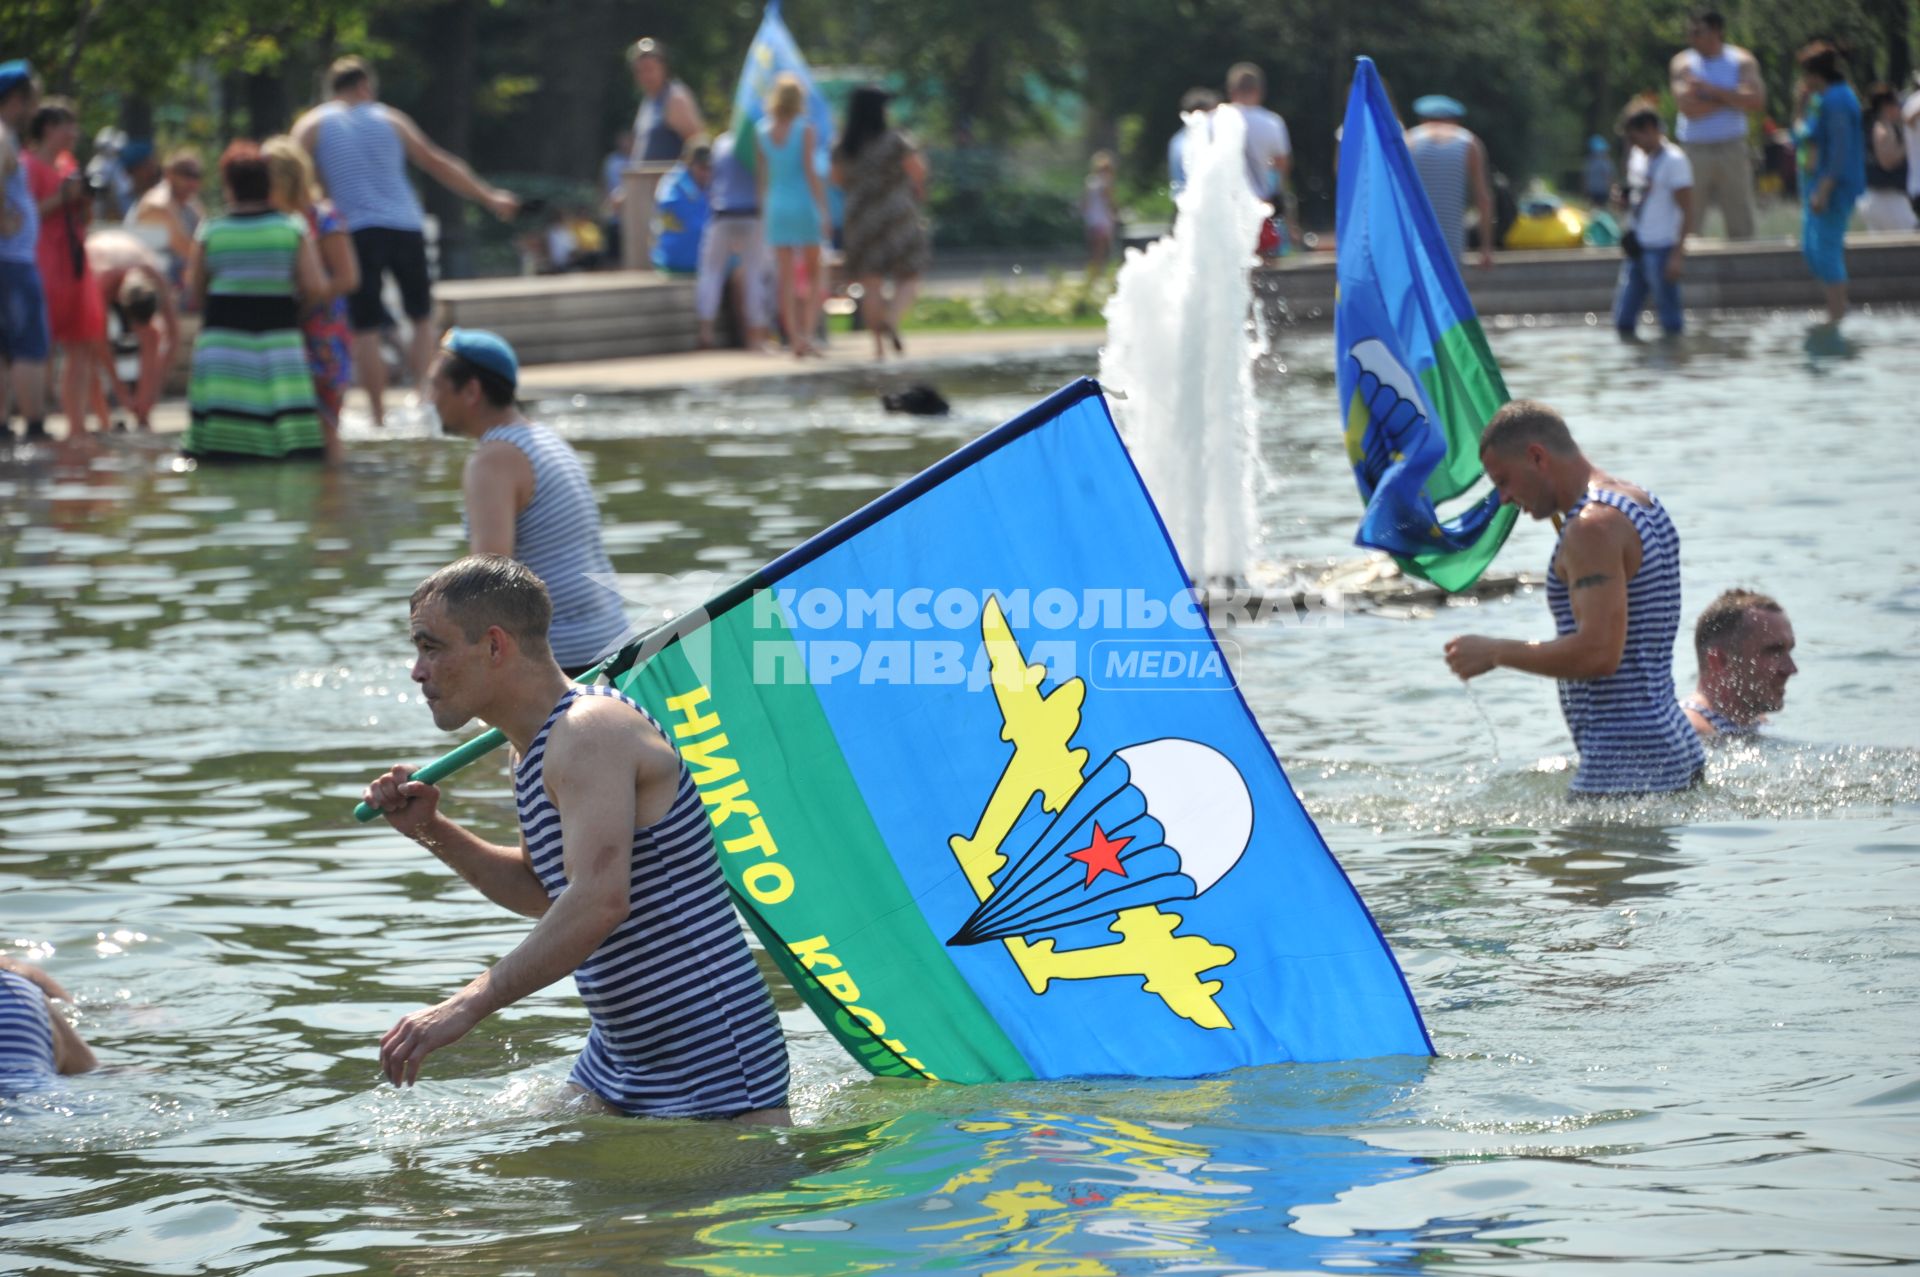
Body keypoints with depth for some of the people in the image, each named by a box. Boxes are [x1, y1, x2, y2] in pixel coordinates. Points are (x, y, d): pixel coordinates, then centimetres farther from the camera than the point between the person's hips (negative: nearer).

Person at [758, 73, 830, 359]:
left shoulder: (763, 132, 4)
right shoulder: (805, 131, -8)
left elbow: (762, 175, 6)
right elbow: (810, 172, -12)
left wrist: (764, 206, 15)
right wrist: (823, 209, -11)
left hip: (777, 207, 3)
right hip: (803, 206, -3)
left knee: (786, 279, 4)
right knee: (813, 275, 8)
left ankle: (795, 339, 1)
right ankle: (808, 333, -6)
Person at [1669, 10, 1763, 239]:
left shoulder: (1742, 61, 3)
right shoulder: (1682, 63, 0)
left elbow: (1757, 101, -12)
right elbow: (1689, 108, -14)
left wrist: (1712, 90, -14)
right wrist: (1732, 98, -9)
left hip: (1732, 150, 1)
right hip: (1694, 150, -1)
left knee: (1741, 221, 3)